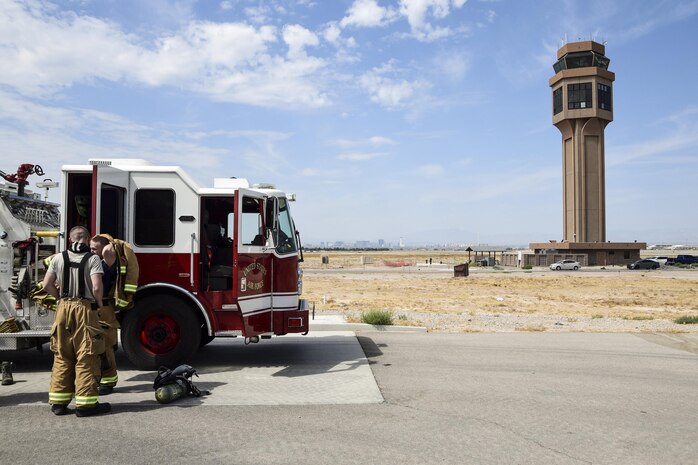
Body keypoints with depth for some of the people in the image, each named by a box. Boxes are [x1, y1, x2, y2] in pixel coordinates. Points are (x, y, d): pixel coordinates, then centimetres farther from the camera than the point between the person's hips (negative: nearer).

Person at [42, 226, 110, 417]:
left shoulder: (59, 258, 5)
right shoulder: (92, 259, -7)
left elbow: (47, 284, 5)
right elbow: (96, 287, -16)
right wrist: (99, 302, 2)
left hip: (63, 308, 4)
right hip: (85, 309, -4)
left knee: (62, 356, 13)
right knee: (86, 357, 1)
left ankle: (58, 402, 18)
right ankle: (85, 403, 3)